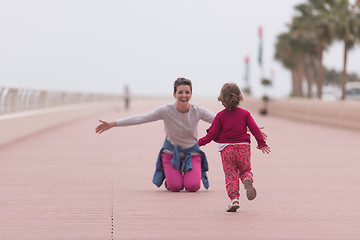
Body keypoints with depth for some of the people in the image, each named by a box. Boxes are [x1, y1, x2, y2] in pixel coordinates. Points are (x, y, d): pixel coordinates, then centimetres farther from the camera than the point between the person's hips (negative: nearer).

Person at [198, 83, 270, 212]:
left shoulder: (220, 115, -3)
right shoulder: (245, 113, 2)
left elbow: (213, 133, -2)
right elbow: (254, 128, 1)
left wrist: (201, 142, 12)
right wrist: (262, 143, 9)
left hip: (227, 149, -1)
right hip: (243, 148, 1)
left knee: (231, 175, 4)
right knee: (245, 170, 18)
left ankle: (234, 199, -10)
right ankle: (248, 180, -17)